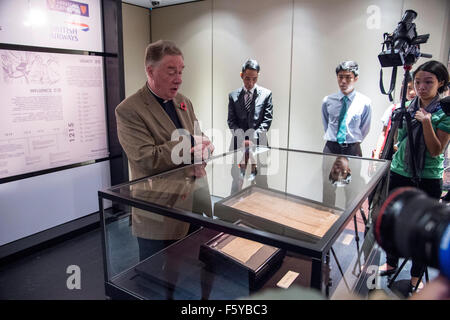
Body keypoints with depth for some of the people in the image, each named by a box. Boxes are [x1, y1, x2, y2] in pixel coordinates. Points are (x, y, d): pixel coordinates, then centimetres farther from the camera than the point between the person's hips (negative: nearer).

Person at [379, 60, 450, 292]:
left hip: (428, 179, -4)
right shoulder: (407, 106, 4)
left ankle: (416, 276, 23)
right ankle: (391, 263, 32)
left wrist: (426, 122, -24)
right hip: (400, 173, 4)